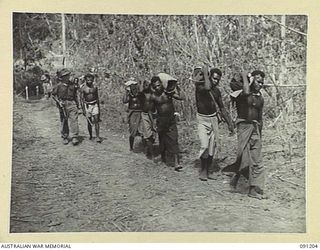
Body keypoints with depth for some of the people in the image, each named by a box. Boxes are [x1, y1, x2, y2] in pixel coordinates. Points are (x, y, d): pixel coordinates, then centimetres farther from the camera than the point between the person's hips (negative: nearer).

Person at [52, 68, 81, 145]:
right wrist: (59, 102, -10)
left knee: (74, 120, -10)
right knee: (64, 122, 6)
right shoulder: (59, 86, -2)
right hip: (63, 105, -2)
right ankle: (65, 137, 18)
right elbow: (53, 95, 5)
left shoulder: (72, 84, 9)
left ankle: (74, 137, -11)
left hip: (72, 104, 2)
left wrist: (78, 106, 18)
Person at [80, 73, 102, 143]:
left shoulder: (95, 87, 3)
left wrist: (99, 107, 13)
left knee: (96, 121, -8)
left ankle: (97, 137, -9)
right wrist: (83, 109, -9)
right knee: (89, 122, 6)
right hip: (87, 105, -1)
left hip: (95, 105, 1)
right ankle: (90, 135, 24)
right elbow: (81, 99, -4)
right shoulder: (83, 88, -5)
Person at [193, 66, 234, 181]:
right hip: (202, 120, -5)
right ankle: (203, 170, 5)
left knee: (212, 146, 7)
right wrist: (205, 72, -23)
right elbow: (207, 88, -38)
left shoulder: (217, 91, 6)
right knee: (204, 146, -14)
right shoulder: (200, 85, -13)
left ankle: (209, 170, 19)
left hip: (213, 119, 5)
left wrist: (229, 123, 14)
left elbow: (222, 108, 15)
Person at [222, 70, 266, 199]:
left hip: (255, 128, 6)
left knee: (256, 161, 3)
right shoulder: (242, 94, -5)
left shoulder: (260, 98, 14)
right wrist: (245, 76, -15)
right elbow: (246, 93, -31)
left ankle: (254, 189, 8)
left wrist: (260, 135, 20)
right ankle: (237, 174, 17)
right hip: (244, 126, -6)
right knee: (244, 158, -12)